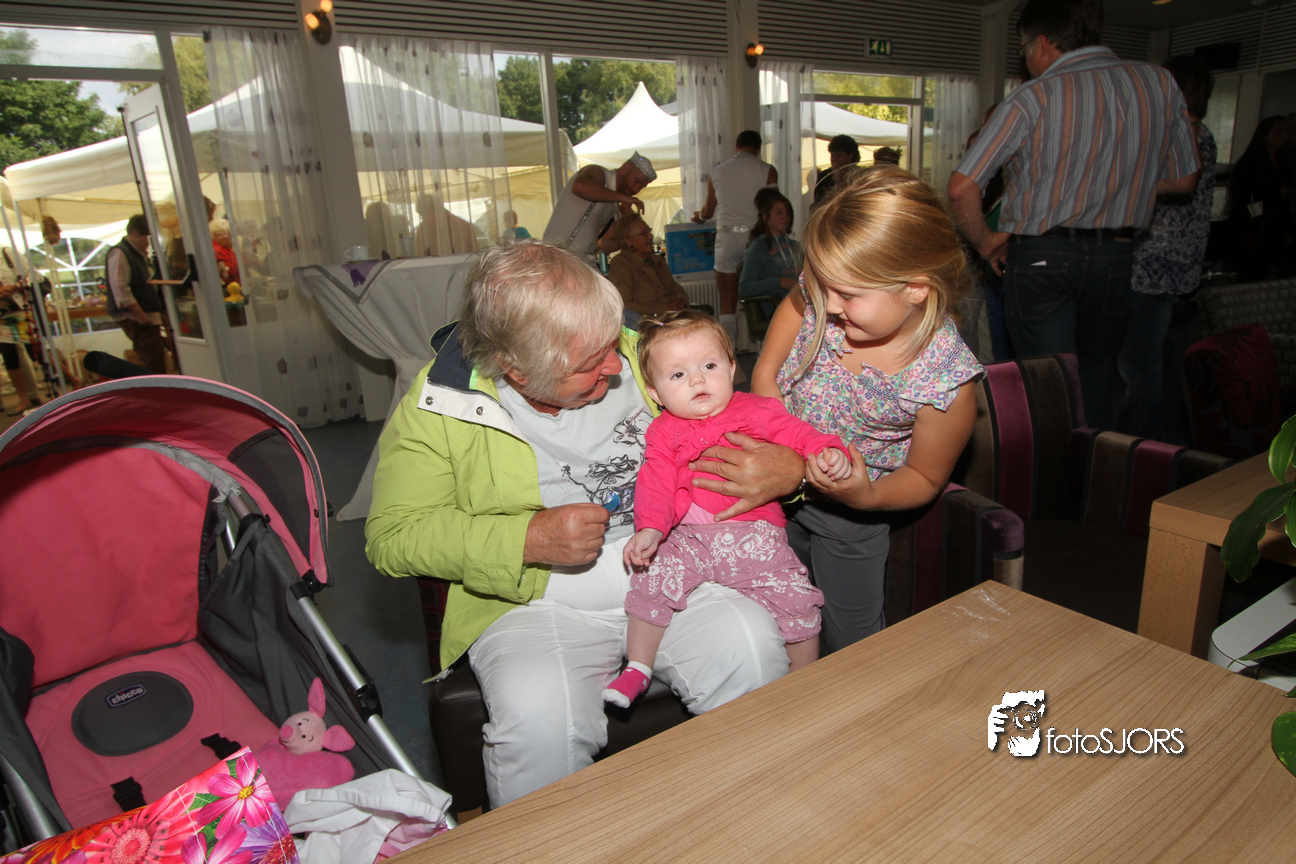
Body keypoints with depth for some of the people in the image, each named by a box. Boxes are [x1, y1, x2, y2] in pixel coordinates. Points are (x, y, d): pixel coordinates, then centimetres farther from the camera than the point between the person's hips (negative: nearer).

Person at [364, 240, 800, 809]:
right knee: (541, 715, -32)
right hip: (533, 605, -2)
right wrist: (529, 540, -18)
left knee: (752, 647, -25)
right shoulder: (438, 406, -7)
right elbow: (392, 536, -5)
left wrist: (790, 468, -10)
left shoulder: (642, 354, 0)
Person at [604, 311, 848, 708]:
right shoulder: (664, 431, 9)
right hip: (687, 537, 2)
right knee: (650, 584, -13)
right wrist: (649, 529, -14)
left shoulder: (758, 412, 6)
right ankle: (637, 668, 10)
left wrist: (831, 453, -20)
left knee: (796, 597, -11)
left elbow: (800, 434, 2)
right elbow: (655, 483, 1)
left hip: (754, 533, -1)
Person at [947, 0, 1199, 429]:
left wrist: (984, 241, 0)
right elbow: (1183, 180, 12)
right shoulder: (1161, 84, 4)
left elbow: (962, 187, -16)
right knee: (1096, 378, 18)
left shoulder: (1034, 97, -9)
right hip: (1115, 258, 4)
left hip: (1040, 258, -4)